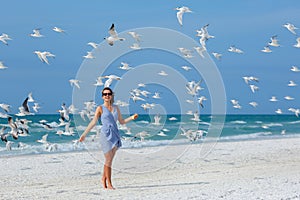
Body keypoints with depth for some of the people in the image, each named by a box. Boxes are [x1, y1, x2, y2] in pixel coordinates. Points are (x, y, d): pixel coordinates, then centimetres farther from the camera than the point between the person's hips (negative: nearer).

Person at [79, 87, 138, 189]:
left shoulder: (116, 108, 13)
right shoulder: (100, 108, 1)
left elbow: (122, 121, 19)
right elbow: (93, 122, -1)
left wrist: (132, 118, 4)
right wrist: (84, 134, -7)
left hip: (115, 135, 4)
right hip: (106, 135, -4)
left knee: (109, 160, 7)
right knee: (109, 160, -7)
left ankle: (104, 178, 24)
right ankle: (109, 184, -2)